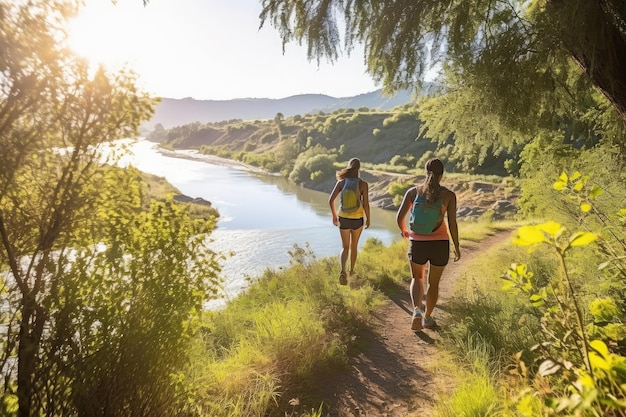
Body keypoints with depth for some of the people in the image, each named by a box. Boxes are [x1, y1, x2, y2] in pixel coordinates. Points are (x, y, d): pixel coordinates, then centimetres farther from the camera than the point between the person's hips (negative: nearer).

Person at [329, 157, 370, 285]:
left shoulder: (341, 182, -9)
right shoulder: (363, 184, -15)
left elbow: (331, 200, -8)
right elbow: (366, 204, -15)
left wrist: (334, 215, 8)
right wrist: (368, 219, 2)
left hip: (343, 218, 1)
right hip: (357, 219, -1)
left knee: (345, 247, 11)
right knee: (354, 246, 22)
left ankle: (343, 271, -13)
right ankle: (352, 271, 36)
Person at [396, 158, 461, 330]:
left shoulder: (413, 191, -2)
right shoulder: (449, 195, -4)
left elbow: (400, 217, -2)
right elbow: (452, 224, -5)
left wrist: (404, 231, 19)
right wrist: (457, 248, 7)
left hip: (417, 243, 0)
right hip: (440, 244, 0)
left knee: (417, 278, 23)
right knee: (434, 283, 20)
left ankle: (417, 310, -1)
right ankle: (427, 317, 33)